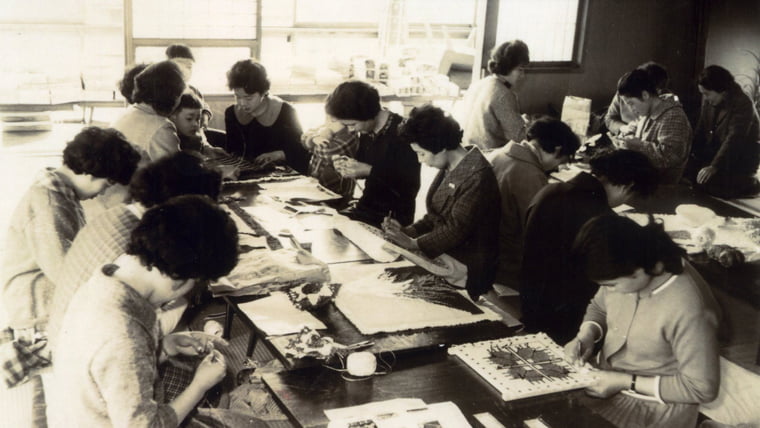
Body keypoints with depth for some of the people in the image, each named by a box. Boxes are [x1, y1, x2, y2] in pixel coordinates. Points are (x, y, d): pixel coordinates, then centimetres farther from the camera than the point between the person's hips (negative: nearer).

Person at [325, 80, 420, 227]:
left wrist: (369, 170, -26)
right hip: (365, 207, 7)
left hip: (393, 217, -7)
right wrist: (347, 165, -6)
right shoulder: (366, 130, 4)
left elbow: (411, 185, -22)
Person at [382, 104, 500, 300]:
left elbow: (457, 229, -22)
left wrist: (414, 243, -18)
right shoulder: (449, 169, 9)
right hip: (443, 257, 8)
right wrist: (407, 231, 0)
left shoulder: (476, 176, -21)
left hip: (467, 272, -8)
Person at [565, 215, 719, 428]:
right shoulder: (622, 273, -12)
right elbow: (599, 307, 11)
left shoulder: (685, 310, -31)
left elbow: (702, 388, -22)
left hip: (654, 403, -6)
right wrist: (587, 335, -10)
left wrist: (626, 382, -21)